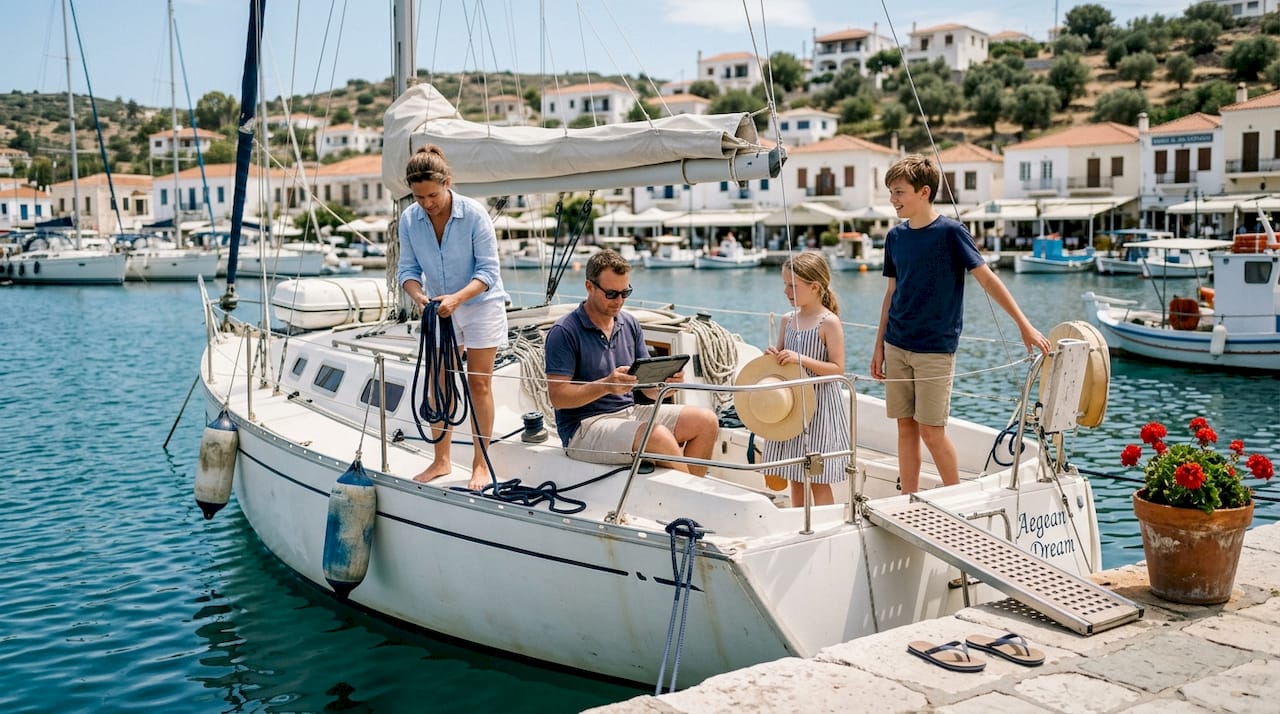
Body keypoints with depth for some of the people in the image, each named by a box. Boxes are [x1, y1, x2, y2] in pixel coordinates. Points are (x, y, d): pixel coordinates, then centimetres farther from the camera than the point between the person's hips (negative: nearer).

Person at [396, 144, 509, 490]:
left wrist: (457, 297, -33)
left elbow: (488, 271, -19)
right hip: (439, 309, 4)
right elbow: (408, 269, -5)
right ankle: (441, 460, 19)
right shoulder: (409, 219, -11)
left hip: (481, 304, -4)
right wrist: (418, 295, -27)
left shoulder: (474, 213, -21)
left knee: (478, 384, -1)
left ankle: (481, 464, 8)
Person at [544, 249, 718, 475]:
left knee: (706, 421, -8)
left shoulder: (630, 324, 10)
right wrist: (606, 385, -27)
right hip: (584, 426, -7)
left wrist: (666, 381, -14)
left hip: (631, 412, 7)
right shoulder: (564, 332, -10)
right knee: (660, 437, -32)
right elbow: (557, 396, -15)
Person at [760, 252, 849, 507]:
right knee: (795, 477, 13)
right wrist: (773, 357, -5)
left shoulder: (829, 322, -12)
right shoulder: (788, 320, 7)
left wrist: (802, 359, -24)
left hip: (819, 406, -7)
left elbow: (837, 369, -15)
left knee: (818, 480, -1)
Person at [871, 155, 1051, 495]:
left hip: (935, 349, -5)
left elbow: (987, 279, -10)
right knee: (906, 427, 8)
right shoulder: (895, 237, 7)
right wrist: (879, 345, 13)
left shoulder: (950, 232, -9)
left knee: (931, 432, -4)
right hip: (897, 347, 5)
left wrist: (1024, 325, -14)